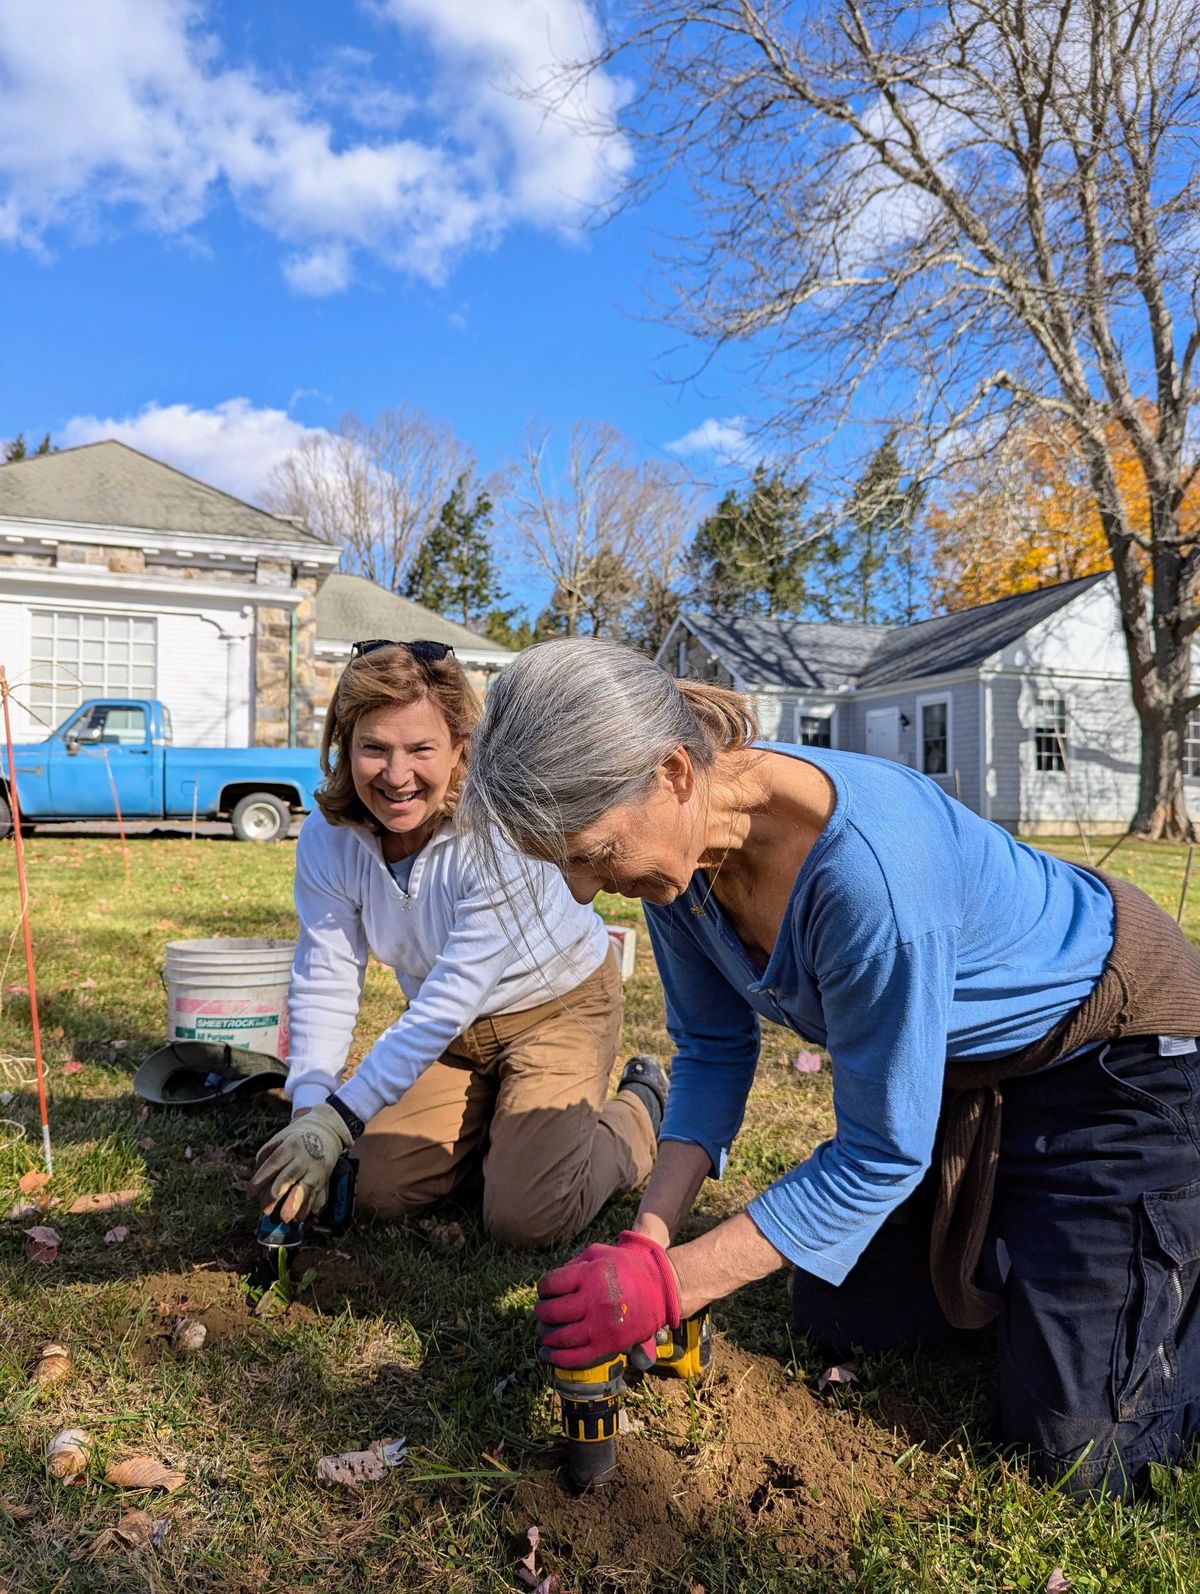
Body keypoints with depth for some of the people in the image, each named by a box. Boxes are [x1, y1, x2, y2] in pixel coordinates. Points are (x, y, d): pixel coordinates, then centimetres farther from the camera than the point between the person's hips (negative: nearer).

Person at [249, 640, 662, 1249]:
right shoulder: (327, 838, -17)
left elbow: (453, 997, -34)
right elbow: (323, 984, -15)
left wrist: (338, 1118, -35)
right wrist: (308, 1111, -29)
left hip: (559, 1004, -5)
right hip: (451, 1030, 6)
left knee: (528, 1218, -13)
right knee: (377, 1189, 0)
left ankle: (641, 1109, 14)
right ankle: (495, 1115, 26)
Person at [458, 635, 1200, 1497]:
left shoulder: (864, 867, -41)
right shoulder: (676, 843, -17)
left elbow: (880, 1152, -29)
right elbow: (714, 1048, -4)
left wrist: (669, 1284, -27)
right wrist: (647, 1240, -14)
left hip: (1116, 1055, -7)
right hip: (963, 1066, 7)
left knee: (1080, 1445, -5)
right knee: (835, 1314, 13)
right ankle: (1023, 1242, 32)